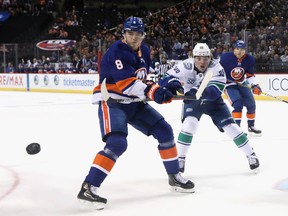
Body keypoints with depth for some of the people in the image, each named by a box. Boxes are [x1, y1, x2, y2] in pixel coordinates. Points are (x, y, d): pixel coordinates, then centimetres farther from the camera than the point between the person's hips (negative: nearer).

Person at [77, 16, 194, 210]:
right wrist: (153, 92, -40)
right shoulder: (117, 51, -19)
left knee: (164, 131, 6)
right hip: (111, 102, -8)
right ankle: (88, 187, -26)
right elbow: (126, 82, -30)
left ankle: (174, 176, 22)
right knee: (117, 143, -27)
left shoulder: (144, 51, 8)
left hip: (134, 102, 8)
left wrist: (164, 87, -1)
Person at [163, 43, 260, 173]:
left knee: (230, 126, -6)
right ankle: (180, 158, -10)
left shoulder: (216, 67, -27)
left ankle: (250, 154, 11)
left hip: (212, 101, 0)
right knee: (189, 124, -24)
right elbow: (168, 78, -20)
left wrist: (199, 91, -55)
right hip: (192, 101, 0)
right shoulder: (186, 66, -24)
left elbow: (215, 92, -37)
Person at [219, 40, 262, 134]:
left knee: (251, 104, 5)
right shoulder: (226, 57, -21)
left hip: (242, 84, 5)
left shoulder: (249, 59, -8)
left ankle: (251, 126, 27)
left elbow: (250, 75, 2)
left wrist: (254, 85, -9)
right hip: (229, 84, -5)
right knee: (238, 104, -23)